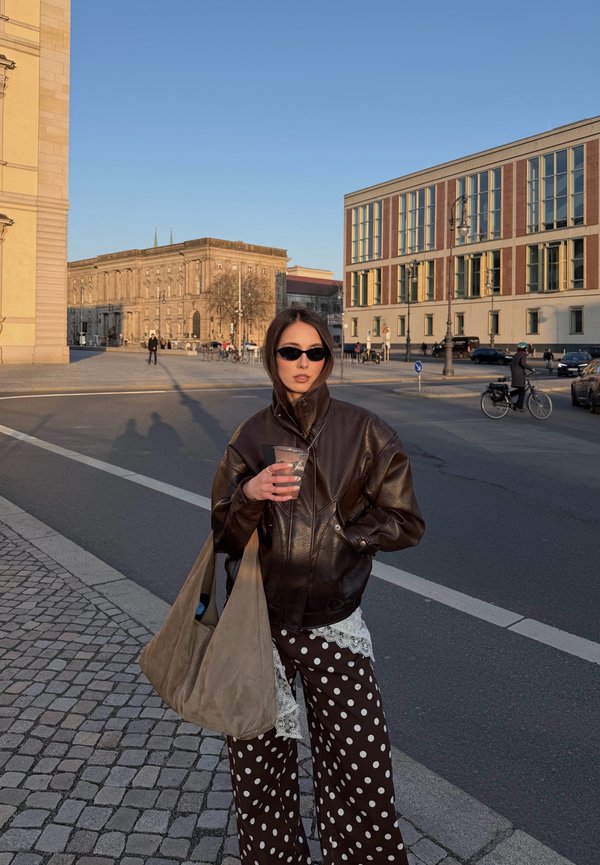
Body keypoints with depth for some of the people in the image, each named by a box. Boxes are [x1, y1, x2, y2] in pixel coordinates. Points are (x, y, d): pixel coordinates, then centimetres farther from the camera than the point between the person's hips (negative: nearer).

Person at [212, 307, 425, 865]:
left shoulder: (363, 432, -4)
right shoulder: (251, 437, 2)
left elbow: (406, 524, -1)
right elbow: (225, 536, 1)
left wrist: (333, 526, -7)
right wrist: (249, 494, -18)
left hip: (332, 624, -1)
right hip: (257, 622, 2)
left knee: (360, 769, -1)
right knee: (258, 766, 12)